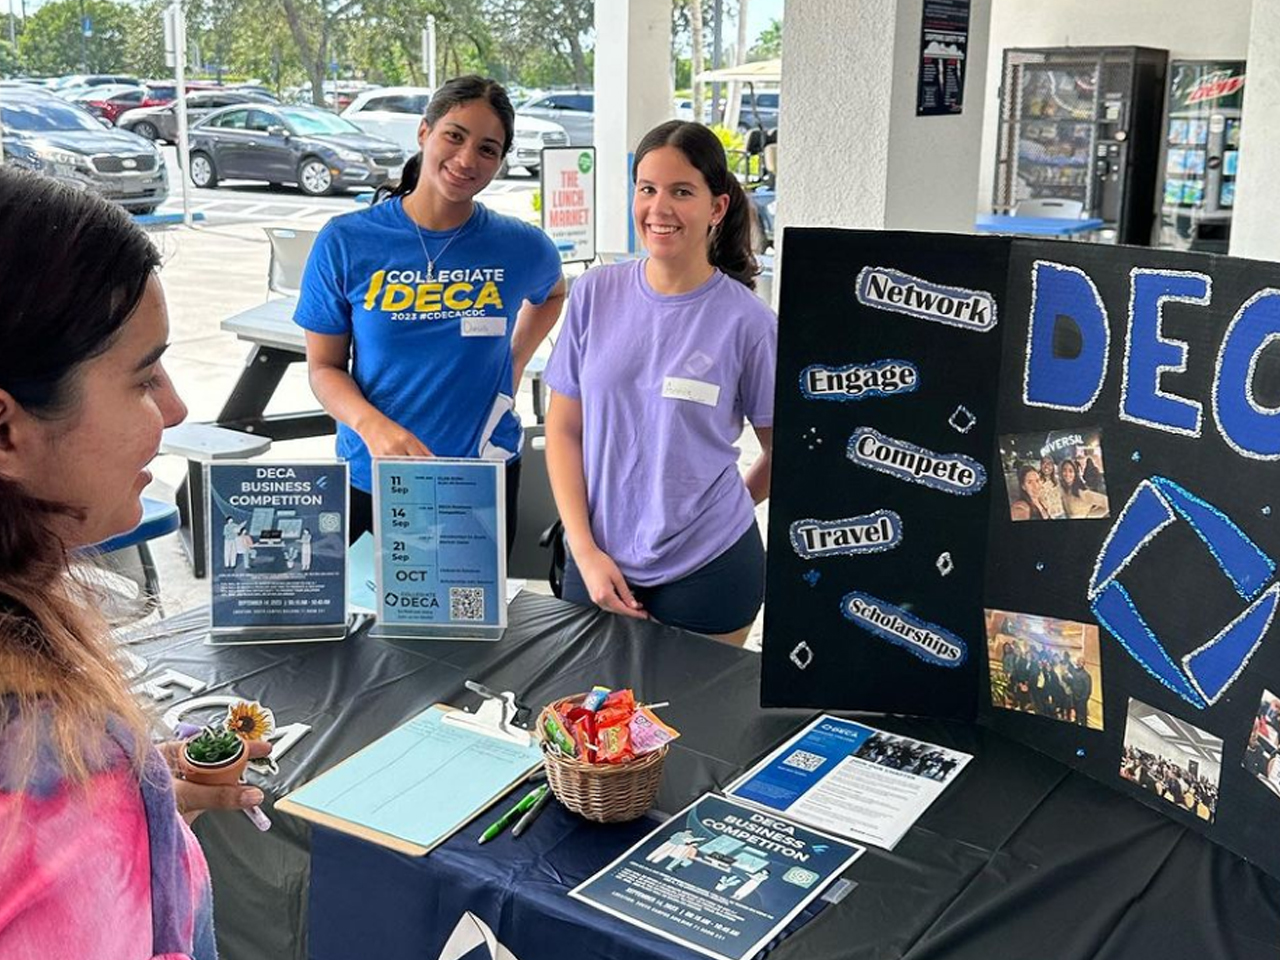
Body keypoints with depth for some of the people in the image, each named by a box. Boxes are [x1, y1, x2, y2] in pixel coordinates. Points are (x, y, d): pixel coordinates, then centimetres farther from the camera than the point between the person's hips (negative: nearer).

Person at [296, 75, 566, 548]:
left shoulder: (522, 247, -3)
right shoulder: (345, 242, -7)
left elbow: (551, 293, 21)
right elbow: (324, 366, -2)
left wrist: (514, 363, 6)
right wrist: (372, 426, -21)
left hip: (483, 482, 1)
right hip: (370, 480, 0)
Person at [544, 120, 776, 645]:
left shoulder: (747, 321, -9)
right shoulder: (594, 295, -2)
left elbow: (782, 451, 3)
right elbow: (563, 429, 1)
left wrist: (721, 511, 10)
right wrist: (586, 551, -5)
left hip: (709, 568, -2)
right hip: (598, 559, 2)